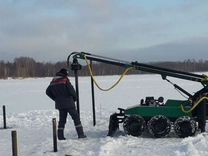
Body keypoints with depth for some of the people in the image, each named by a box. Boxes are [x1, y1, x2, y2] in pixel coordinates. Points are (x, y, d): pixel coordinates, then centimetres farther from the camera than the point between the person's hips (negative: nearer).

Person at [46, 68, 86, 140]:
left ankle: (60, 136, 11)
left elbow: (48, 92, 13)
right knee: (76, 117, 3)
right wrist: (75, 98, 3)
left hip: (59, 104, 6)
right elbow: (71, 90, -15)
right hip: (68, 103, -6)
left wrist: (55, 98, 16)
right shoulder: (65, 79, -10)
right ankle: (80, 134, 1)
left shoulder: (53, 81, 9)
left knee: (62, 119, 14)